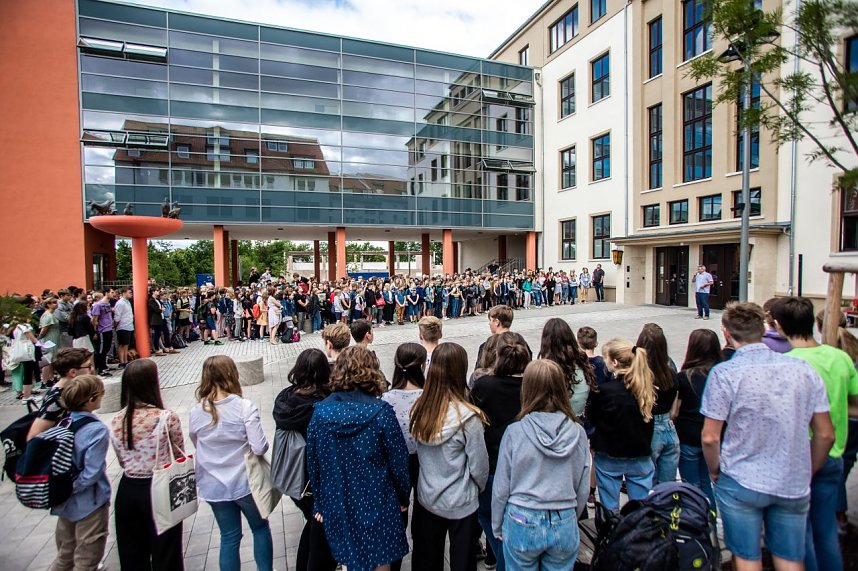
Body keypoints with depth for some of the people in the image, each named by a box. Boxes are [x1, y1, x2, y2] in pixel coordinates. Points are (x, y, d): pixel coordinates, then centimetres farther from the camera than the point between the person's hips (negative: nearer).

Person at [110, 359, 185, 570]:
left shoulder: (115, 421, -6)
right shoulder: (168, 418, -21)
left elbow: (122, 461, 4)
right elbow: (179, 456, -8)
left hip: (127, 490, 5)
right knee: (164, 553, 14)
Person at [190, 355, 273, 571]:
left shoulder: (196, 411, -9)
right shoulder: (245, 407, -22)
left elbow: (197, 444, 8)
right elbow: (260, 448, -22)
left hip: (214, 486, 4)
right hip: (244, 483, -3)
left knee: (229, 537, 19)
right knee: (260, 528, 20)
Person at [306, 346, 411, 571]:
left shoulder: (320, 412, -12)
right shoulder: (381, 411, -21)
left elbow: (313, 463, -2)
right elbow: (398, 461, -14)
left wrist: (320, 503, 12)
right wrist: (403, 497, 4)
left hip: (338, 504, 3)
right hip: (376, 502, -2)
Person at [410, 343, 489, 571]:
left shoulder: (419, 408, -12)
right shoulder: (467, 417, -26)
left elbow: (419, 452, 0)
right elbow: (479, 466, -14)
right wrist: (480, 488, 5)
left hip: (426, 498, 4)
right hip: (460, 504, -4)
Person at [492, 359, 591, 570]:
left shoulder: (515, 432, -17)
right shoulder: (578, 433, -10)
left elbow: (501, 487, -8)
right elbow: (582, 489, 1)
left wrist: (497, 526, 8)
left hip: (522, 523, -2)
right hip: (564, 526, 2)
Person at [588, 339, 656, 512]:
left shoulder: (603, 390, -22)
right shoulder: (646, 388, -8)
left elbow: (591, 418, -7)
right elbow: (649, 421, 5)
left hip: (609, 457, -3)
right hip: (641, 457, 4)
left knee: (610, 507, 13)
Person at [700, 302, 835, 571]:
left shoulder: (724, 373, -17)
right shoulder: (804, 370, -3)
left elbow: (710, 437, -16)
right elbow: (825, 435, 3)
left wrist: (715, 471, 3)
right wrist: (807, 474, 18)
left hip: (741, 484, -4)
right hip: (794, 486, 4)